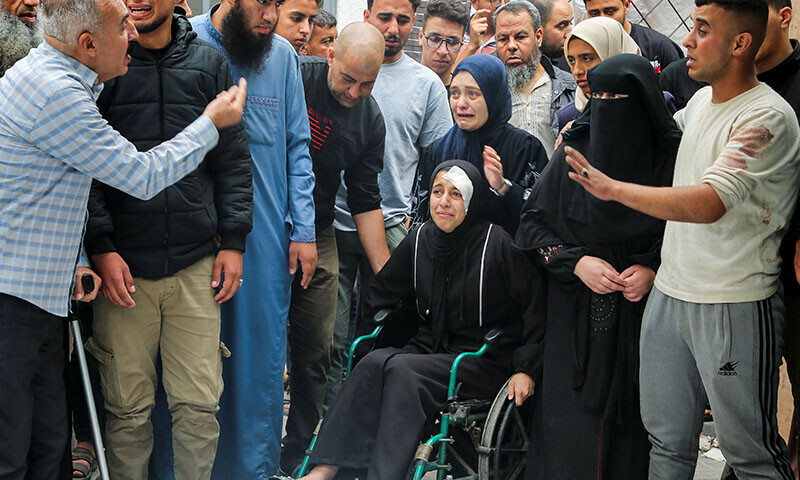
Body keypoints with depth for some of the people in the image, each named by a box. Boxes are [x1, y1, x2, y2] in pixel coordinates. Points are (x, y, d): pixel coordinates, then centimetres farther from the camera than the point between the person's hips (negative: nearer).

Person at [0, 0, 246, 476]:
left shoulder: (45, 75, 15)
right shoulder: (54, 93, -18)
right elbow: (141, 176, -12)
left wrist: (76, 259, 11)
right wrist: (212, 124, 1)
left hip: (42, 291, 10)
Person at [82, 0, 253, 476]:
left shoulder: (209, 62, 8)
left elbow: (233, 157, 11)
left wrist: (233, 240, 5)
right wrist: (101, 247, -9)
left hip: (196, 263, 2)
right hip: (123, 266, -2)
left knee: (199, 404, 4)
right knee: (128, 407, 4)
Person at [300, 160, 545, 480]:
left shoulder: (497, 244, -9)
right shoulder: (420, 239, 8)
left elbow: (535, 309, -7)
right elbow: (382, 295, 22)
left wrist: (526, 370, -12)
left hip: (485, 361, -5)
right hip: (430, 347, 5)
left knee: (403, 370, -31)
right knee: (374, 362, -25)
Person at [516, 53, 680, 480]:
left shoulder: (672, 156, -3)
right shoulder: (575, 152, 3)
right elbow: (531, 223, 6)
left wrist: (654, 270, -13)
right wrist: (576, 262, -9)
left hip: (643, 314, -1)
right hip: (576, 317, 1)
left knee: (632, 421, -1)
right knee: (572, 428, -1)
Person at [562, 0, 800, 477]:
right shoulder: (700, 100, 10)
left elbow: (706, 204, -27)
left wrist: (612, 188, -22)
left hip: (734, 306, -8)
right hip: (669, 294, 8)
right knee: (667, 440, 14)